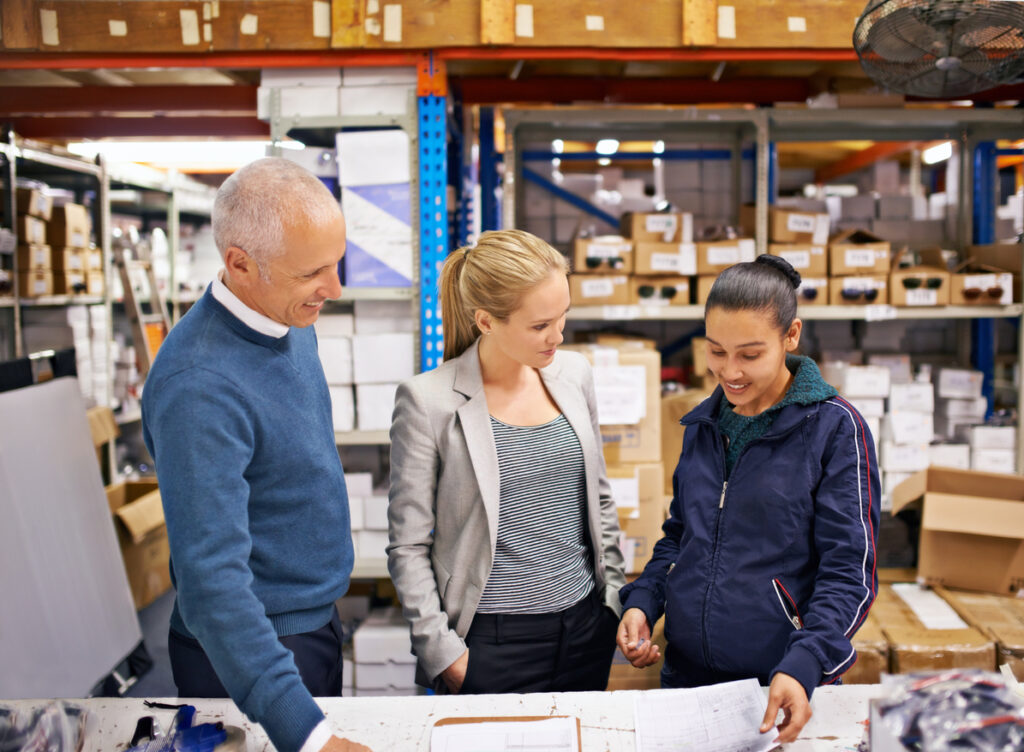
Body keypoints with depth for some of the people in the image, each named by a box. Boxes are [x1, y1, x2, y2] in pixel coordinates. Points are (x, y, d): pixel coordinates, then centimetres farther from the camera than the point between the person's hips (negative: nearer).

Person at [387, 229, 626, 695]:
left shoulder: (574, 374, 3)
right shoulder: (427, 400, -13)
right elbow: (408, 546, -8)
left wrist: (618, 598, 11)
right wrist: (443, 651, -11)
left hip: (587, 625, 5)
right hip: (492, 640, -4)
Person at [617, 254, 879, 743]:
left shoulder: (835, 427, -11)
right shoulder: (703, 424, 6)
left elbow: (849, 572, -13)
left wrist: (803, 666, -26)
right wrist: (642, 601, 0)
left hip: (784, 685, -5)